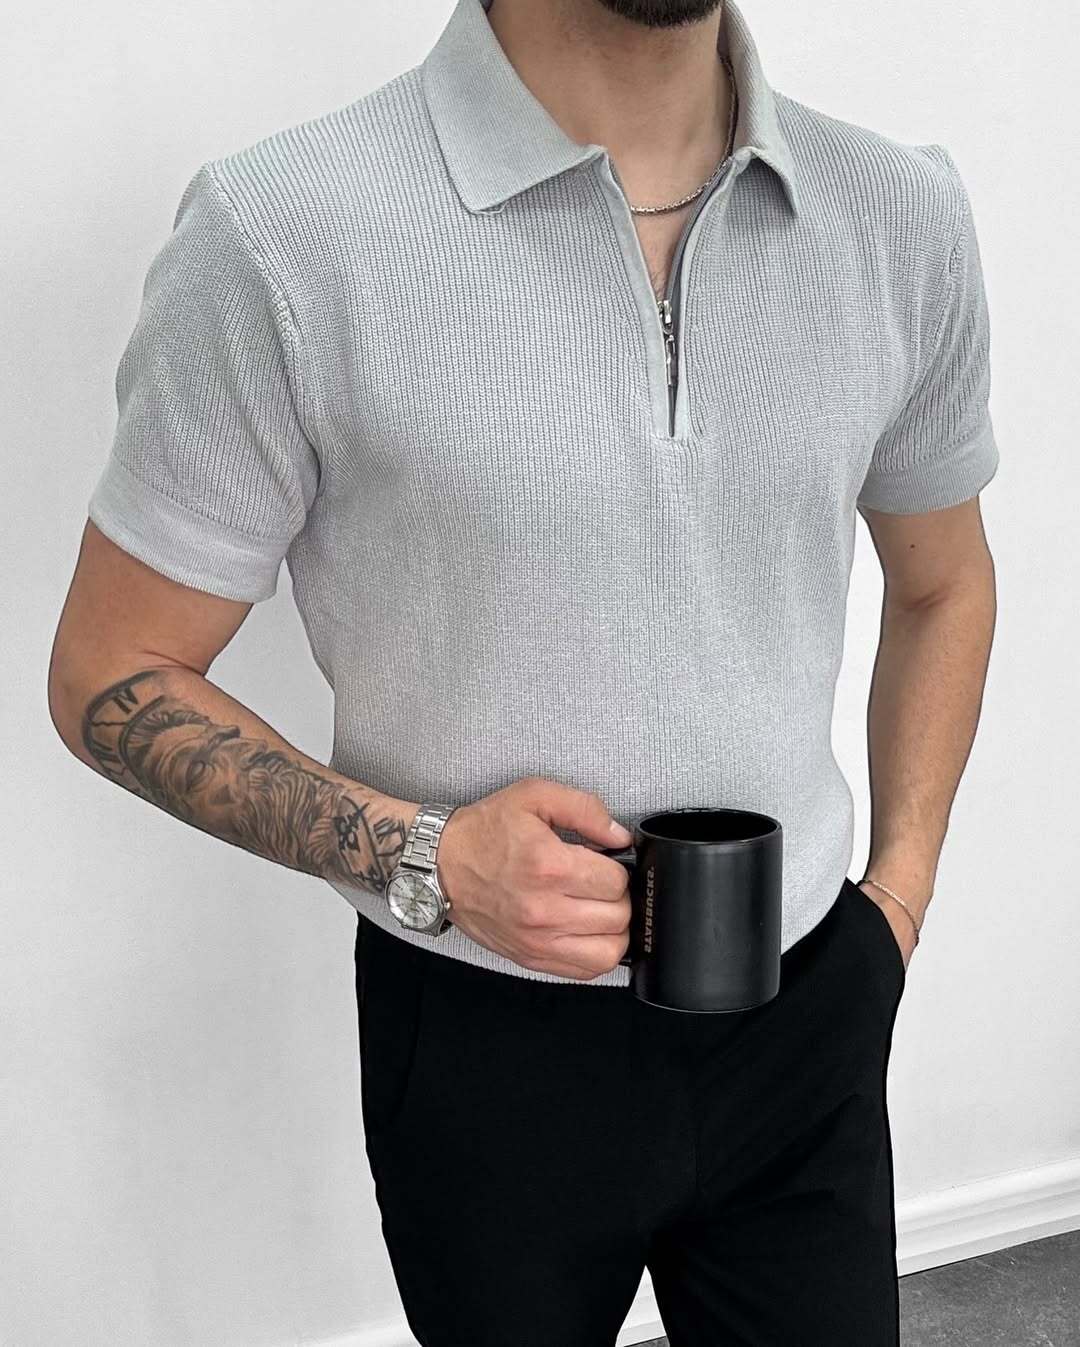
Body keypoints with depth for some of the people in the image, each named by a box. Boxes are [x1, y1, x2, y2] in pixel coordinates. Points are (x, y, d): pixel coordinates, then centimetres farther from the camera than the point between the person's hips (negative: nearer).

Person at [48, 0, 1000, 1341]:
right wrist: (420, 856, -21)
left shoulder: (905, 211, -4)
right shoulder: (281, 237, -18)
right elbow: (110, 680, -9)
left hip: (811, 1018, 3)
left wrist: (901, 892, 6)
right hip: (493, 1047, -3)